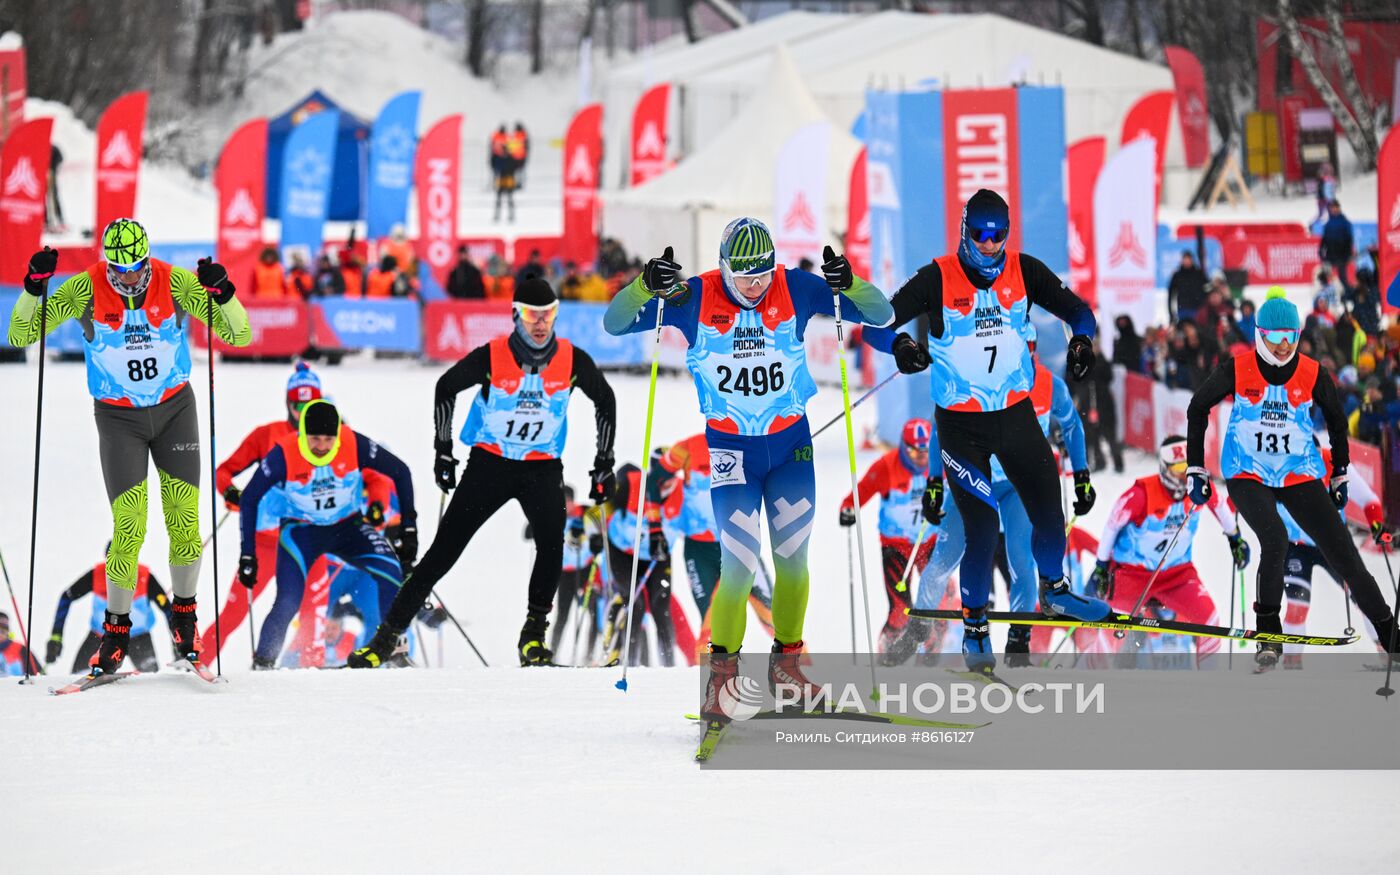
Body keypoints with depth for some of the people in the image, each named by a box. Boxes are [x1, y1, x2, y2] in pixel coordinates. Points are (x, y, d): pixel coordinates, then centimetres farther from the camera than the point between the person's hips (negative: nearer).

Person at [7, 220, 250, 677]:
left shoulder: (175, 283, -14)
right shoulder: (87, 288, -15)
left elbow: (240, 336, -13)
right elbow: (21, 335, -14)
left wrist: (223, 296, -33)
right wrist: (33, 288, -31)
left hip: (175, 409, 1)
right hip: (118, 417, -1)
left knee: (184, 520, -4)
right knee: (129, 527, -11)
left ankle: (184, 613, 17)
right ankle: (117, 627, 3)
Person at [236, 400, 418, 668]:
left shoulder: (354, 445, -22)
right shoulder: (284, 455, -24)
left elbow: (399, 472, -7)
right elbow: (249, 500, -12)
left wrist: (408, 526, -9)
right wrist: (247, 554, -14)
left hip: (348, 526, 2)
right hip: (301, 532, -1)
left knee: (390, 572, -23)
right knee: (288, 603, -20)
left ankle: (395, 646, -8)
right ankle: (262, 662, 0)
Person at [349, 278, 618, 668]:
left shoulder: (573, 361, -9)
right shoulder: (490, 358, -14)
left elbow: (604, 401, 10)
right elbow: (446, 388, 3)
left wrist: (604, 463, 7)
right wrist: (442, 449, 1)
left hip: (542, 469, 1)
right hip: (489, 462, -1)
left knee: (551, 543, -24)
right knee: (445, 550, -6)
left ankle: (533, 636, -8)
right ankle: (387, 635, -1)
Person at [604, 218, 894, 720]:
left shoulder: (795, 290, -9)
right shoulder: (694, 298, -12)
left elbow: (880, 315, -8)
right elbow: (615, 324, -13)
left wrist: (849, 286, -29)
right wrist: (647, 286, -32)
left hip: (791, 443, 2)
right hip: (730, 448, -2)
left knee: (792, 558, 7)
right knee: (739, 563, -14)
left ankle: (787, 661, 25)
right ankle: (722, 667, 0)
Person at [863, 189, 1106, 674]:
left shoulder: (1024, 271, -3)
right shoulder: (937, 279, -13)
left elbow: (1076, 310, 3)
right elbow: (877, 323, -14)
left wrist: (1082, 339, -19)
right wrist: (900, 344, -36)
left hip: (1016, 414, 3)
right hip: (960, 424, -3)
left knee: (1049, 512, 5)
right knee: (982, 529, -6)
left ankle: (1055, 592, 34)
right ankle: (975, 626, 15)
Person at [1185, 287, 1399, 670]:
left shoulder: (1313, 375, -7)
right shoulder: (1237, 371, -11)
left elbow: (1337, 420, 12)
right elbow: (1198, 408, 5)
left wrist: (1340, 474, 14)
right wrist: (1195, 469, 4)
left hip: (1299, 476, 2)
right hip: (1247, 476, -2)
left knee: (1343, 552, -7)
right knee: (1275, 539, -29)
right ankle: (1268, 631, -12)